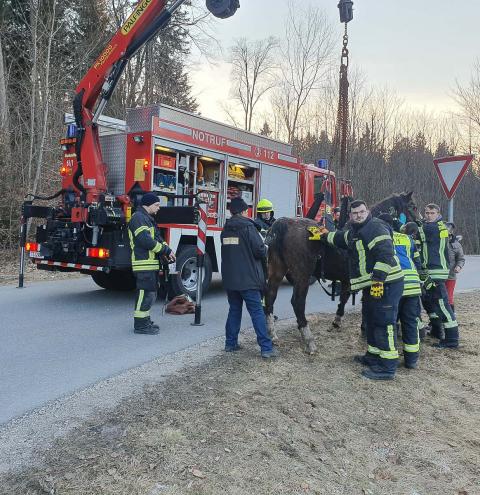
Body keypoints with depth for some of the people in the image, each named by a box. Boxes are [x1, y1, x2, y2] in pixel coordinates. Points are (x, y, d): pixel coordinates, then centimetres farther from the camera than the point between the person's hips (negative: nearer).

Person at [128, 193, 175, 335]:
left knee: (151, 292, 16)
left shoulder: (148, 219, 21)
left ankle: (145, 320, 25)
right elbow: (146, 240, -22)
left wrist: (167, 251, 4)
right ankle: (140, 325, -2)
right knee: (145, 292, -8)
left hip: (152, 263, 11)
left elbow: (157, 238, 21)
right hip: (144, 263, -11)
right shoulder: (139, 218, -12)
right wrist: (165, 250, -16)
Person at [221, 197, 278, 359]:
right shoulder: (248, 227, -11)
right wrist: (265, 250, 7)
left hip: (229, 278, 6)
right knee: (257, 312, -3)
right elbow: (260, 250, -14)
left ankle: (231, 343, 20)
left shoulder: (225, 230, 9)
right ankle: (266, 348, -2)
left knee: (234, 310, 17)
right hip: (248, 278, -6)